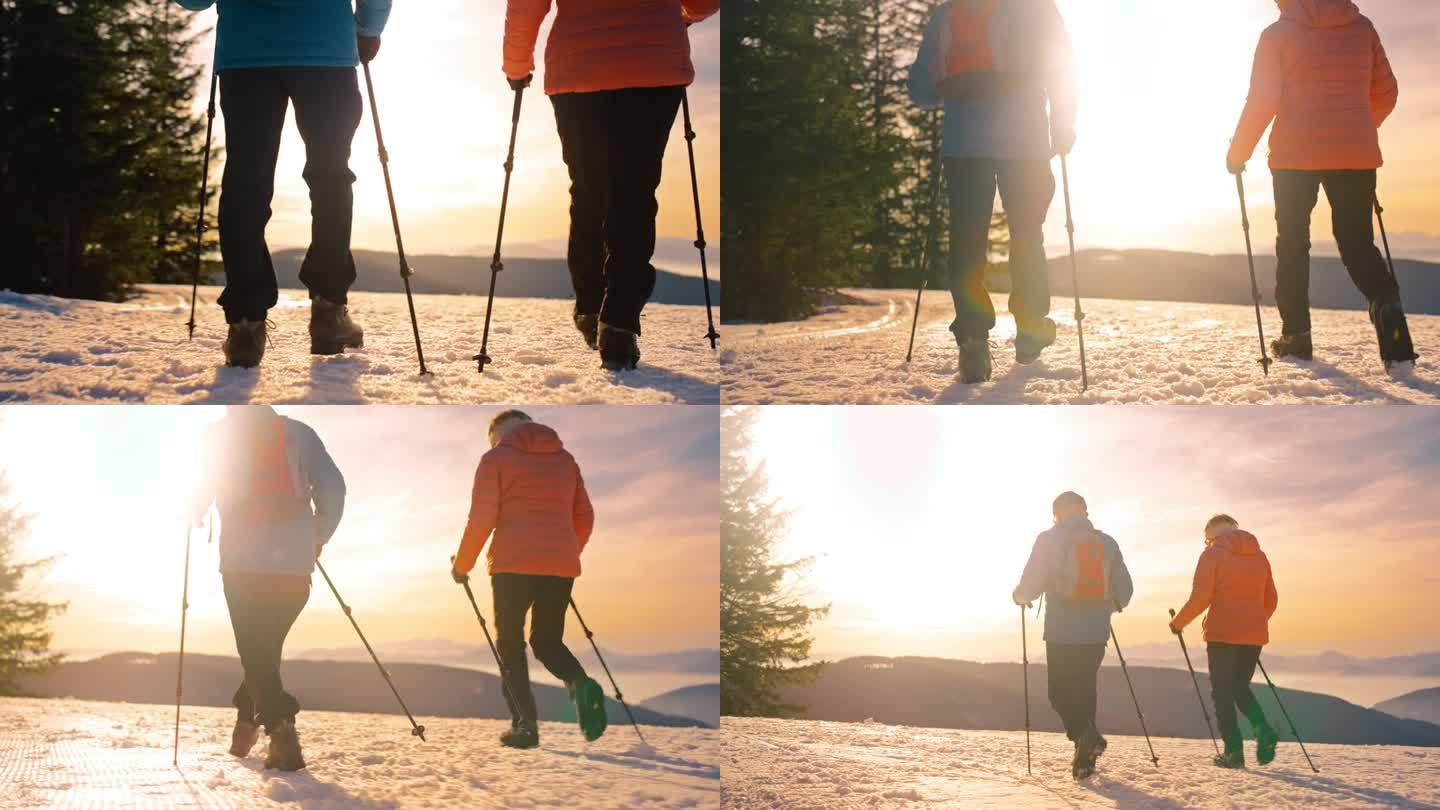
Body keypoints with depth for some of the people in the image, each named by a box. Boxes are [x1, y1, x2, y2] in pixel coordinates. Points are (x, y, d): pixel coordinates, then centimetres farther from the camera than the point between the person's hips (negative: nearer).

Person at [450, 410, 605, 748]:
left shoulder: (496, 458, 4)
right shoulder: (565, 459, 19)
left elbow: (481, 518, -4)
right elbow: (584, 517, 19)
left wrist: (462, 565, 7)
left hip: (513, 563, -4)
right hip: (561, 566, 4)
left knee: (510, 643, 9)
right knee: (547, 640, 15)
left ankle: (525, 723, -6)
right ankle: (580, 683, -17)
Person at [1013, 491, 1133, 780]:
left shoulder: (1049, 540, -4)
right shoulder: (1107, 543, 8)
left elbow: (1031, 586, -8)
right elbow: (1124, 591, 9)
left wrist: (1020, 597, 15)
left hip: (1061, 633, -4)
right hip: (1096, 634, 4)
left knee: (1061, 693, 5)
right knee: (1085, 691, 15)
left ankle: (1086, 735, -20)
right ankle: (1084, 758, 13)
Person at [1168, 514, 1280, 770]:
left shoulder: (1212, 555, -5)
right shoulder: (1259, 556, 13)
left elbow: (1200, 598, -12)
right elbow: (1271, 600, 16)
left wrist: (1178, 623, 1)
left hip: (1223, 634, -5)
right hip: (1254, 634, 5)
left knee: (1223, 692, 4)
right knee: (1240, 686, 19)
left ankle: (1234, 751, 0)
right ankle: (1263, 730, -5)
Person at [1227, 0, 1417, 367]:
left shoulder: (1278, 34, -1)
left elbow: (1262, 101, -6)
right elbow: (1385, 93, 13)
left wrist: (1237, 154, 4)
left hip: (1296, 154, -2)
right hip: (1356, 154, 2)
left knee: (1292, 243, 11)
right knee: (1357, 240, 8)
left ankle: (1296, 334, 11)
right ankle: (1387, 303, -21)